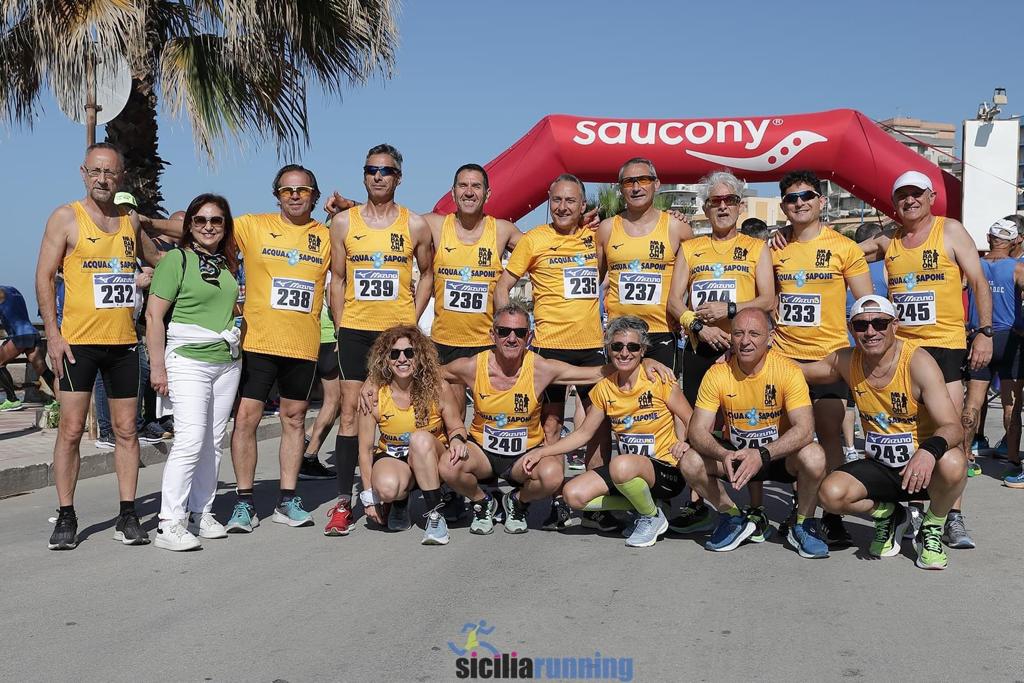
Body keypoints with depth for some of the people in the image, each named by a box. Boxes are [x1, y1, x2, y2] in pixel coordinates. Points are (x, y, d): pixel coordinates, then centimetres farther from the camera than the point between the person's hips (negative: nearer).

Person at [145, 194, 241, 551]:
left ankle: (201, 514, 17)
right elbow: (154, 315, -8)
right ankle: (169, 524, -10)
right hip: (188, 360, -6)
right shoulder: (176, 259, -4)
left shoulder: (227, 263, 14)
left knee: (214, 441, 8)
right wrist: (157, 366, -12)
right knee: (191, 438, -15)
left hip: (227, 361, 6)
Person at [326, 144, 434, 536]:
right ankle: (343, 501, -1)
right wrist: (340, 326, 3)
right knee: (350, 410, -3)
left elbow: (427, 275, 12)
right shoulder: (343, 223, 6)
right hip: (355, 329, 0)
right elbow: (337, 279, 9)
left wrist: (412, 320, 1)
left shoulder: (415, 225, 4)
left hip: (398, 329, 0)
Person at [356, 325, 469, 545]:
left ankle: (435, 515, -23)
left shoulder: (438, 389, -14)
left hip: (431, 459, 0)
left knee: (421, 438, -35)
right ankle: (400, 503, 5)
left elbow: (456, 428, 1)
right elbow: (365, 448, -7)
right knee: (387, 487, -36)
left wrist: (457, 439, -25)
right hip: (391, 457, 0)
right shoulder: (374, 393, -14)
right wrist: (369, 495, -7)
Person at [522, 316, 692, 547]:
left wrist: (685, 442, -24)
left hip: (667, 470, -5)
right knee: (573, 495, -15)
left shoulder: (659, 381, -9)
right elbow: (583, 433, 10)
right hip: (626, 468, 6)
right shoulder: (604, 389, 4)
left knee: (622, 465, -38)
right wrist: (542, 452, 1)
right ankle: (642, 503, 3)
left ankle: (653, 517, -7)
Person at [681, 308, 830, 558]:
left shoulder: (787, 370, -19)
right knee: (690, 462, -23)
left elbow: (805, 429, -28)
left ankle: (803, 526, -4)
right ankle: (734, 519, 3)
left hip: (781, 455, -2)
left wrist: (763, 455, -42)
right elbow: (698, 430, -17)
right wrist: (723, 455, -38)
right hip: (736, 453, 2)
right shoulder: (718, 374, -13)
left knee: (813, 457, -33)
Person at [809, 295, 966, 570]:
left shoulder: (918, 362, -20)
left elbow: (953, 427, -27)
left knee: (952, 464, -37)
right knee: (830, 494, -25)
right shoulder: (846, 361, -5)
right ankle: (887, 515, 10)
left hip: (925, 466, -3)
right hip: (880, 467, 3)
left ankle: (932, 528, -4)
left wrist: (930, 450, -48)